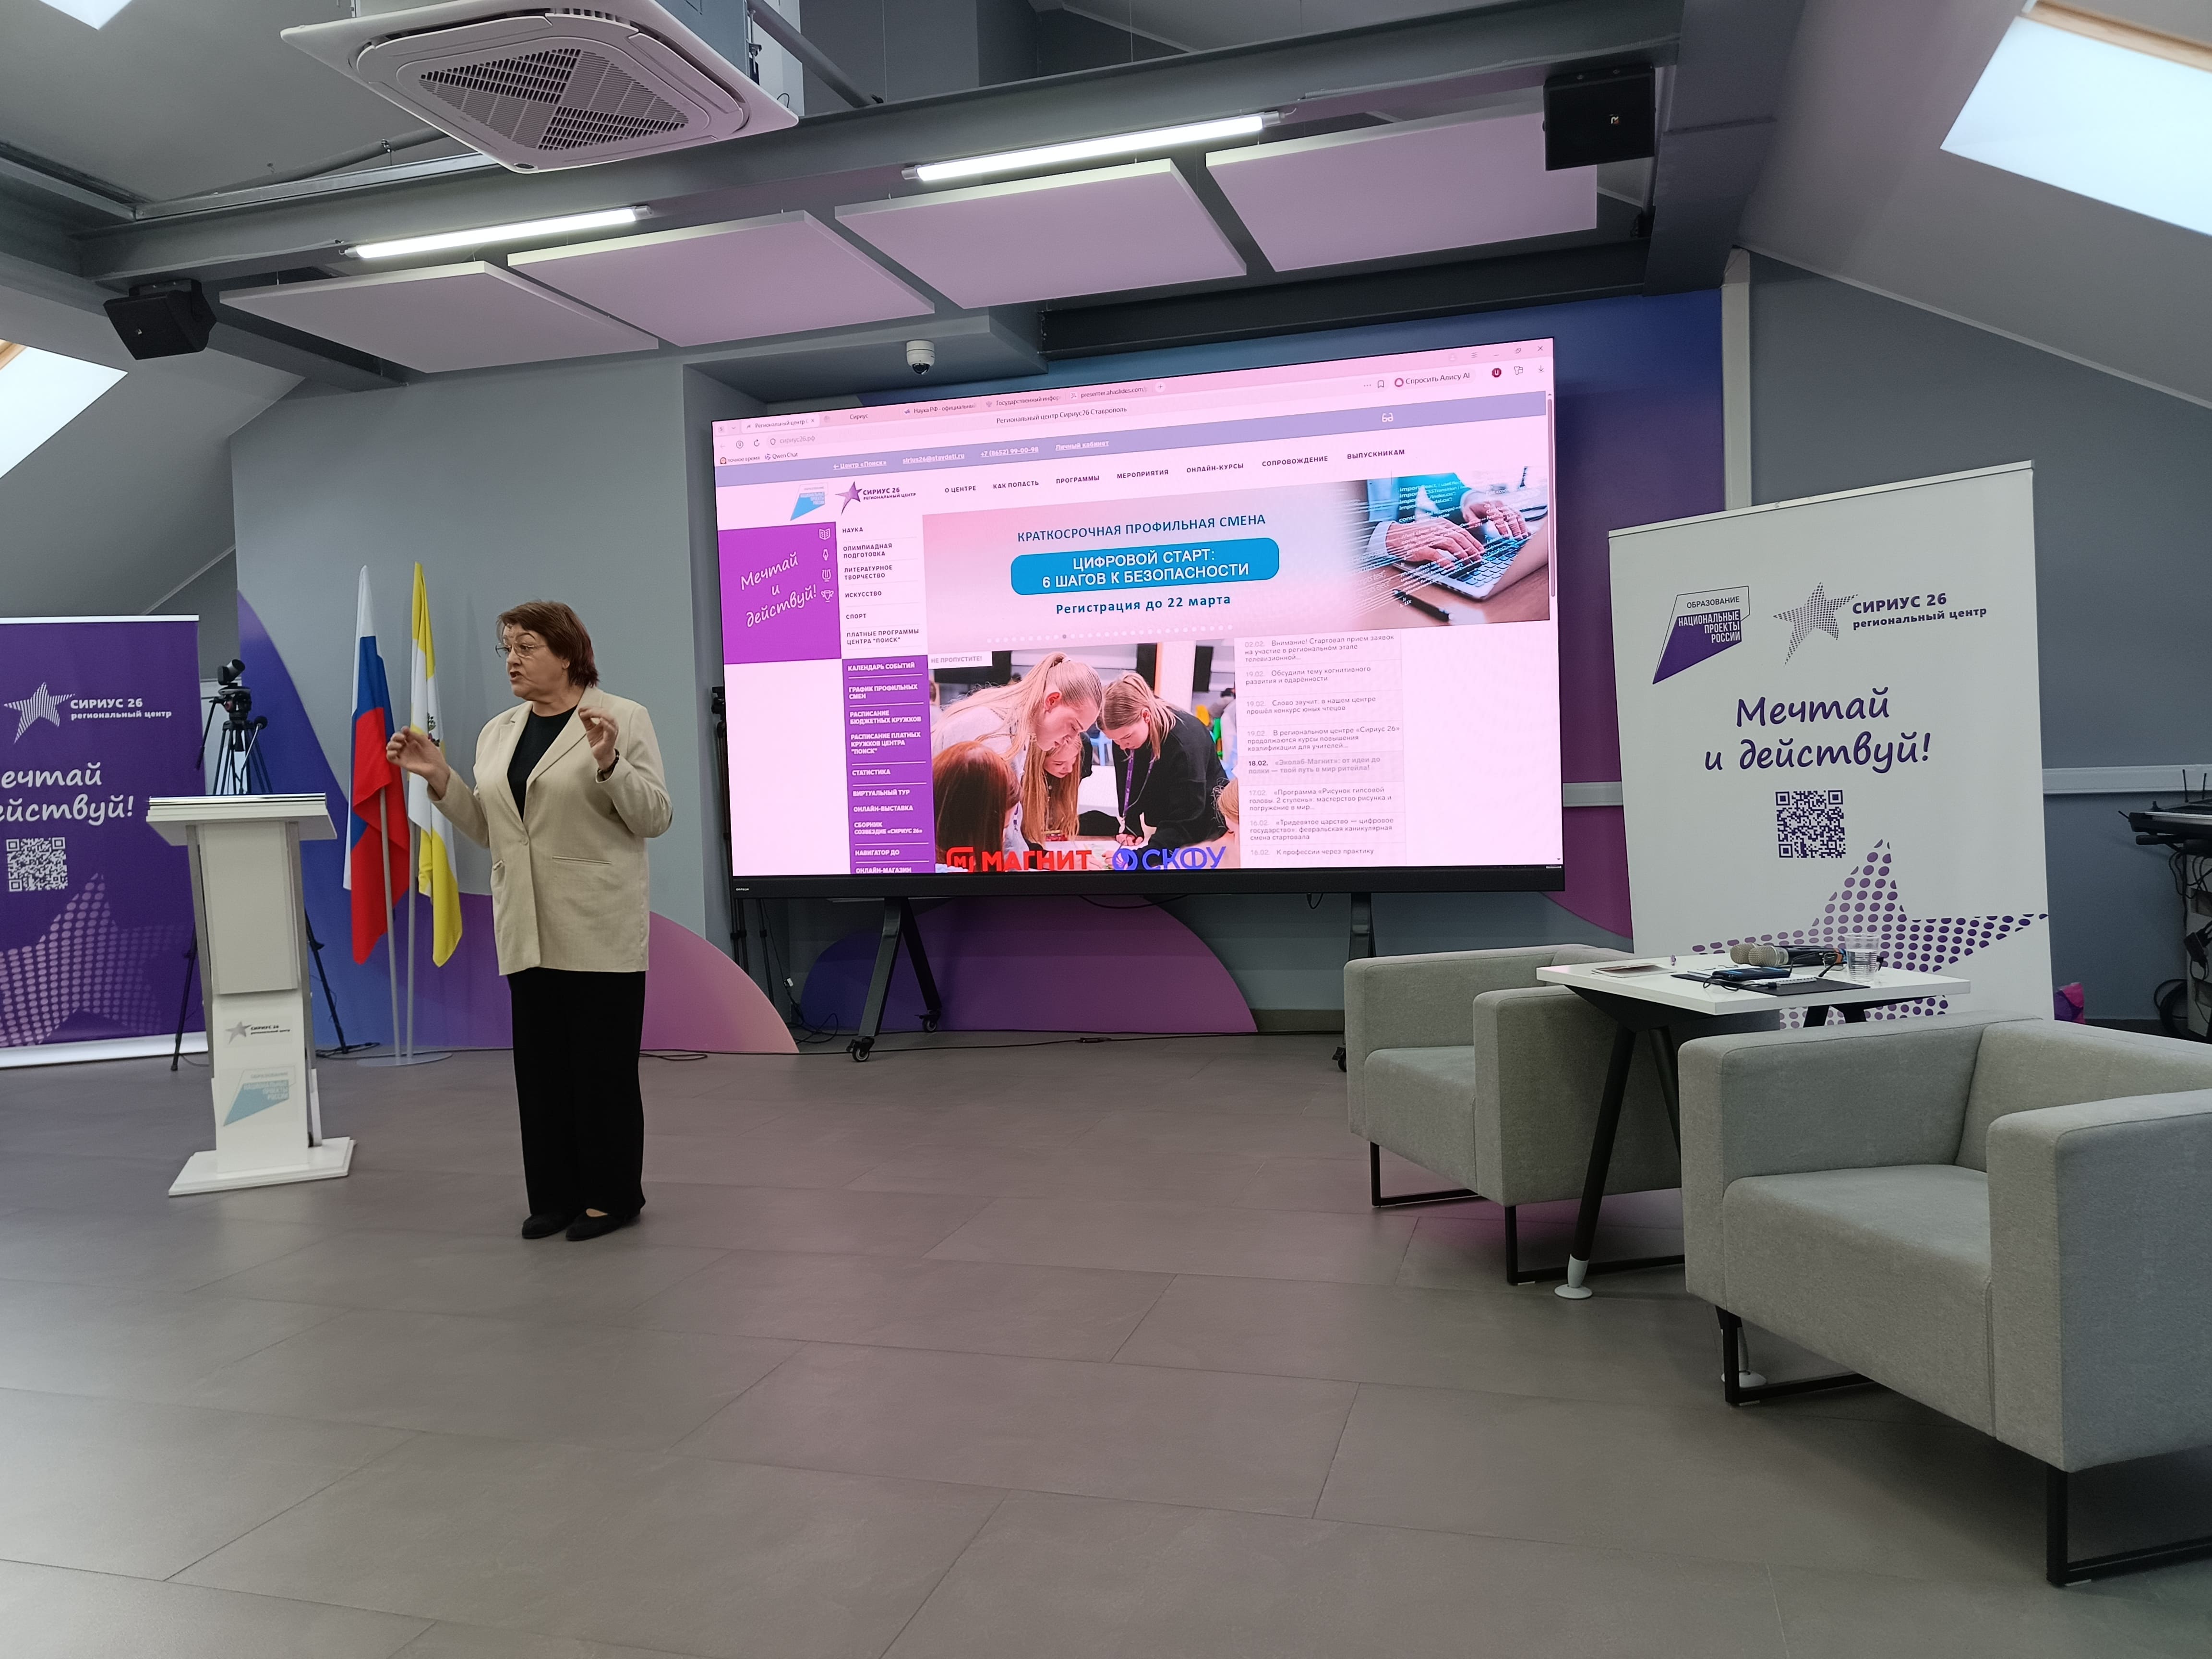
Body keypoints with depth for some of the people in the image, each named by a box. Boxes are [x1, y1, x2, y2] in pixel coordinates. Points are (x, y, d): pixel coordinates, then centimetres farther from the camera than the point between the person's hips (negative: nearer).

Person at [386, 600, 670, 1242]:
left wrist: (607, 761, -25)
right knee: (542, 1063, 9)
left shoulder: (624, 718, -5)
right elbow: (490, 830, 15)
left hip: (599, 929, -6)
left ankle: (613, 1195, 12)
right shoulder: (497, 732, 13)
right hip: (529, 931, 6)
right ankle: (557, 1195, 19)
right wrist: (439, 778, 3)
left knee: (603, 1065, 0)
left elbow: (654, 817, -11)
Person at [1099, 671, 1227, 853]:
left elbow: (1184, 822, -34)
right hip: (1162, 824, 6)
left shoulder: (1185, 741, -34)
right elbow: (1128, 789, -5)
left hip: (1202, 824, -6)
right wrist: (1131, 828, -20)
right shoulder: (1124, 733, -15)